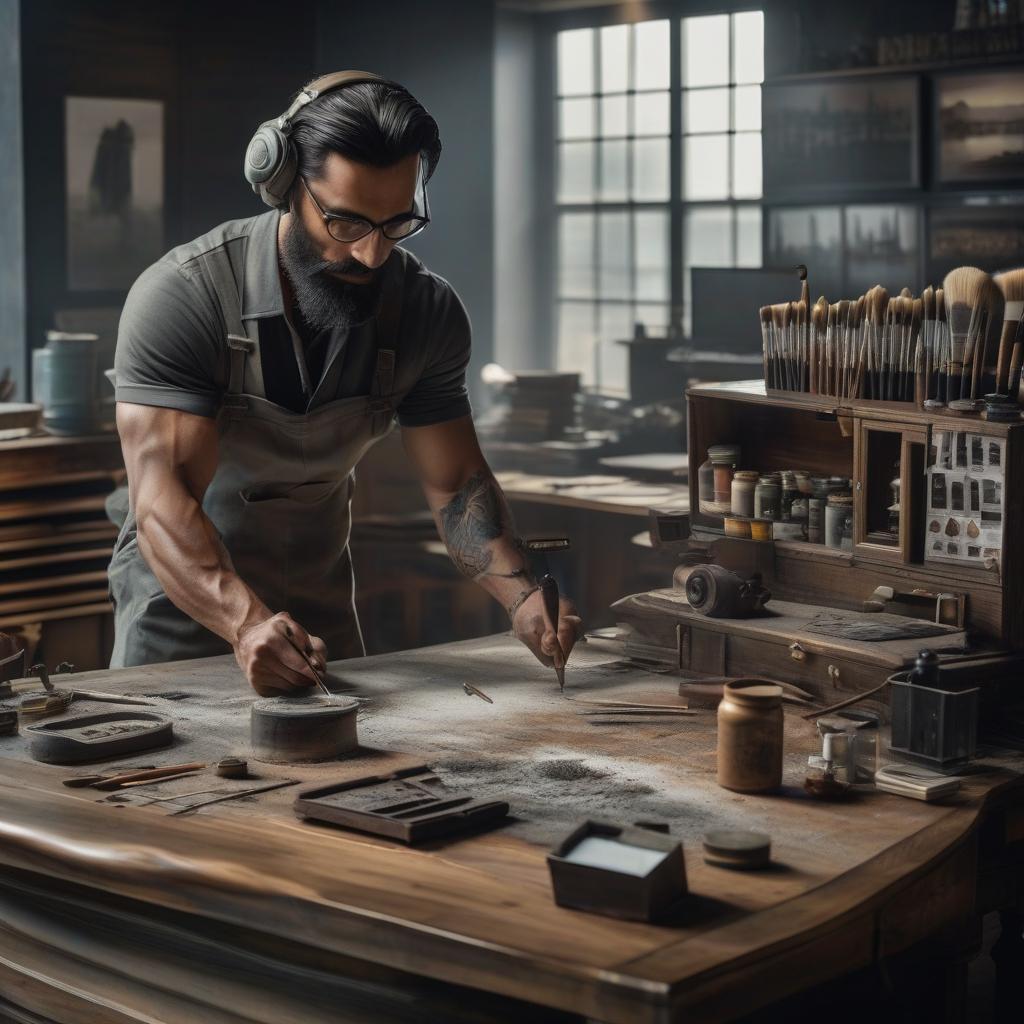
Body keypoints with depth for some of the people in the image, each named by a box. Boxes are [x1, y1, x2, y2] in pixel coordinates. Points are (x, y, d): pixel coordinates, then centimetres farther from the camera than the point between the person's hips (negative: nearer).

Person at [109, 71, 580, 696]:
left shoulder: (429, 311, -11)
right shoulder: (179, 298, -26)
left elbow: (455, 483, -7)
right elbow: (163, 500, -34)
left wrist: (522, 595, -26)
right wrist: (247, 623, -50)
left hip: (323, 612, 4)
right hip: (180, 609, -4)